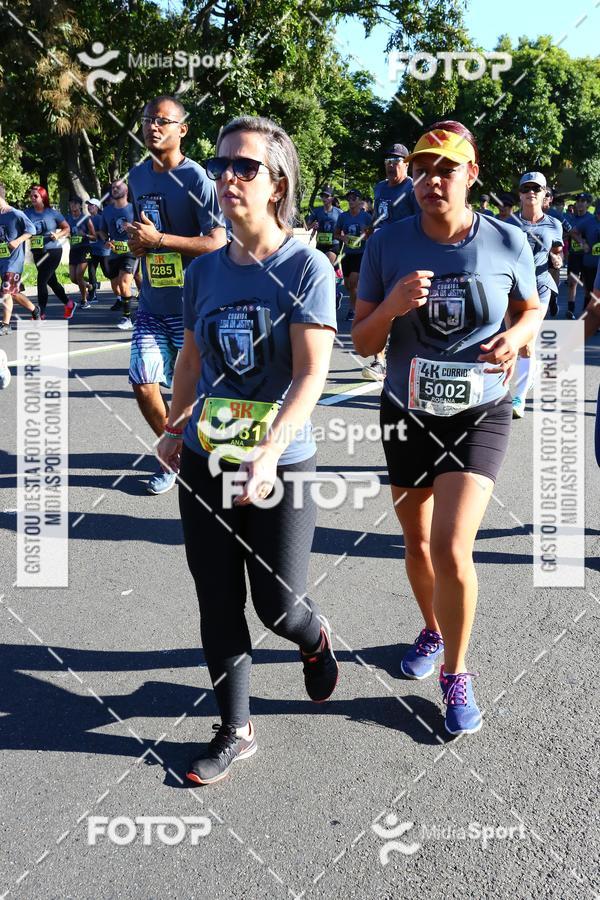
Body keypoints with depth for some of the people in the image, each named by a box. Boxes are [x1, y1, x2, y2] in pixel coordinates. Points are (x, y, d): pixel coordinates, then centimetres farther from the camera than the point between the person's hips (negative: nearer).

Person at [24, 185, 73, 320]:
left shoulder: (52, 212, -6)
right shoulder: (28, 213, 1)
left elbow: (67, 228, 1)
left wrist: (58, 235, -17)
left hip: (53, 251, -5)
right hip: (37, 252, 5)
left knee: (42, 280, -13)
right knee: (51, 281, 16)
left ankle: (41, 313, -5)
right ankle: (69, 304, 36)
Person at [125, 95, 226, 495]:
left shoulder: (196, 179, -12)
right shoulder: (138, 176, 10)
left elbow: (218, 242, -19)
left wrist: (158, 239, -21)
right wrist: (137, 241, 2)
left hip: (191, 305, -6)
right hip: (151, 303, 6)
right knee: (143, 385, 0)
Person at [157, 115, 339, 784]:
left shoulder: (306, 266, -11)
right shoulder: (205, 270, 4)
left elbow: (312, 375, -20)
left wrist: (268, 453, -31)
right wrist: (174, 429, 20)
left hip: (281, 466, -4)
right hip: (204, 463, 5)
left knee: (277, 605, 4)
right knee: (218, 602, 9)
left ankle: (316, 640, 42)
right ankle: (235, 732, 27)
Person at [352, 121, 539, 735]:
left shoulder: (507, 242, -8)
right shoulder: (387, 244, -6)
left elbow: (530, 309, 10)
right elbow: (362, 343, -4)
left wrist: (516, 337, -12)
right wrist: (392, 305, -24)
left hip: (479, 414, -2)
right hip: (407, 414, 3)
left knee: (451, 550, -15)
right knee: (417, 543, 16)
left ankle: (456, 675, 10)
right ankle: (432, 631, 47)